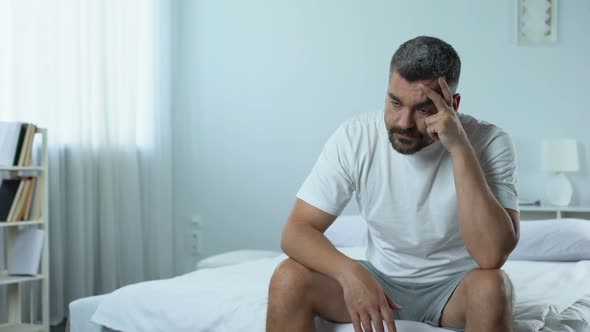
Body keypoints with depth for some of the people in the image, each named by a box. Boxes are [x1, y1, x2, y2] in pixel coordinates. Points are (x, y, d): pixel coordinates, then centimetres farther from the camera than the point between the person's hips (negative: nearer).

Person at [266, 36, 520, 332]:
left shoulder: (489, 144, -20)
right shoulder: (354, 137, -13)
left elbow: (491, 256, -32)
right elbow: (296, 230, -15)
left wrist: (460, 148, -34)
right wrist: (349, 272, -35)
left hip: (455, 287, -1)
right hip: (380, 283, 2)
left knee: (490, 286, -35)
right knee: (288, 279, -23)